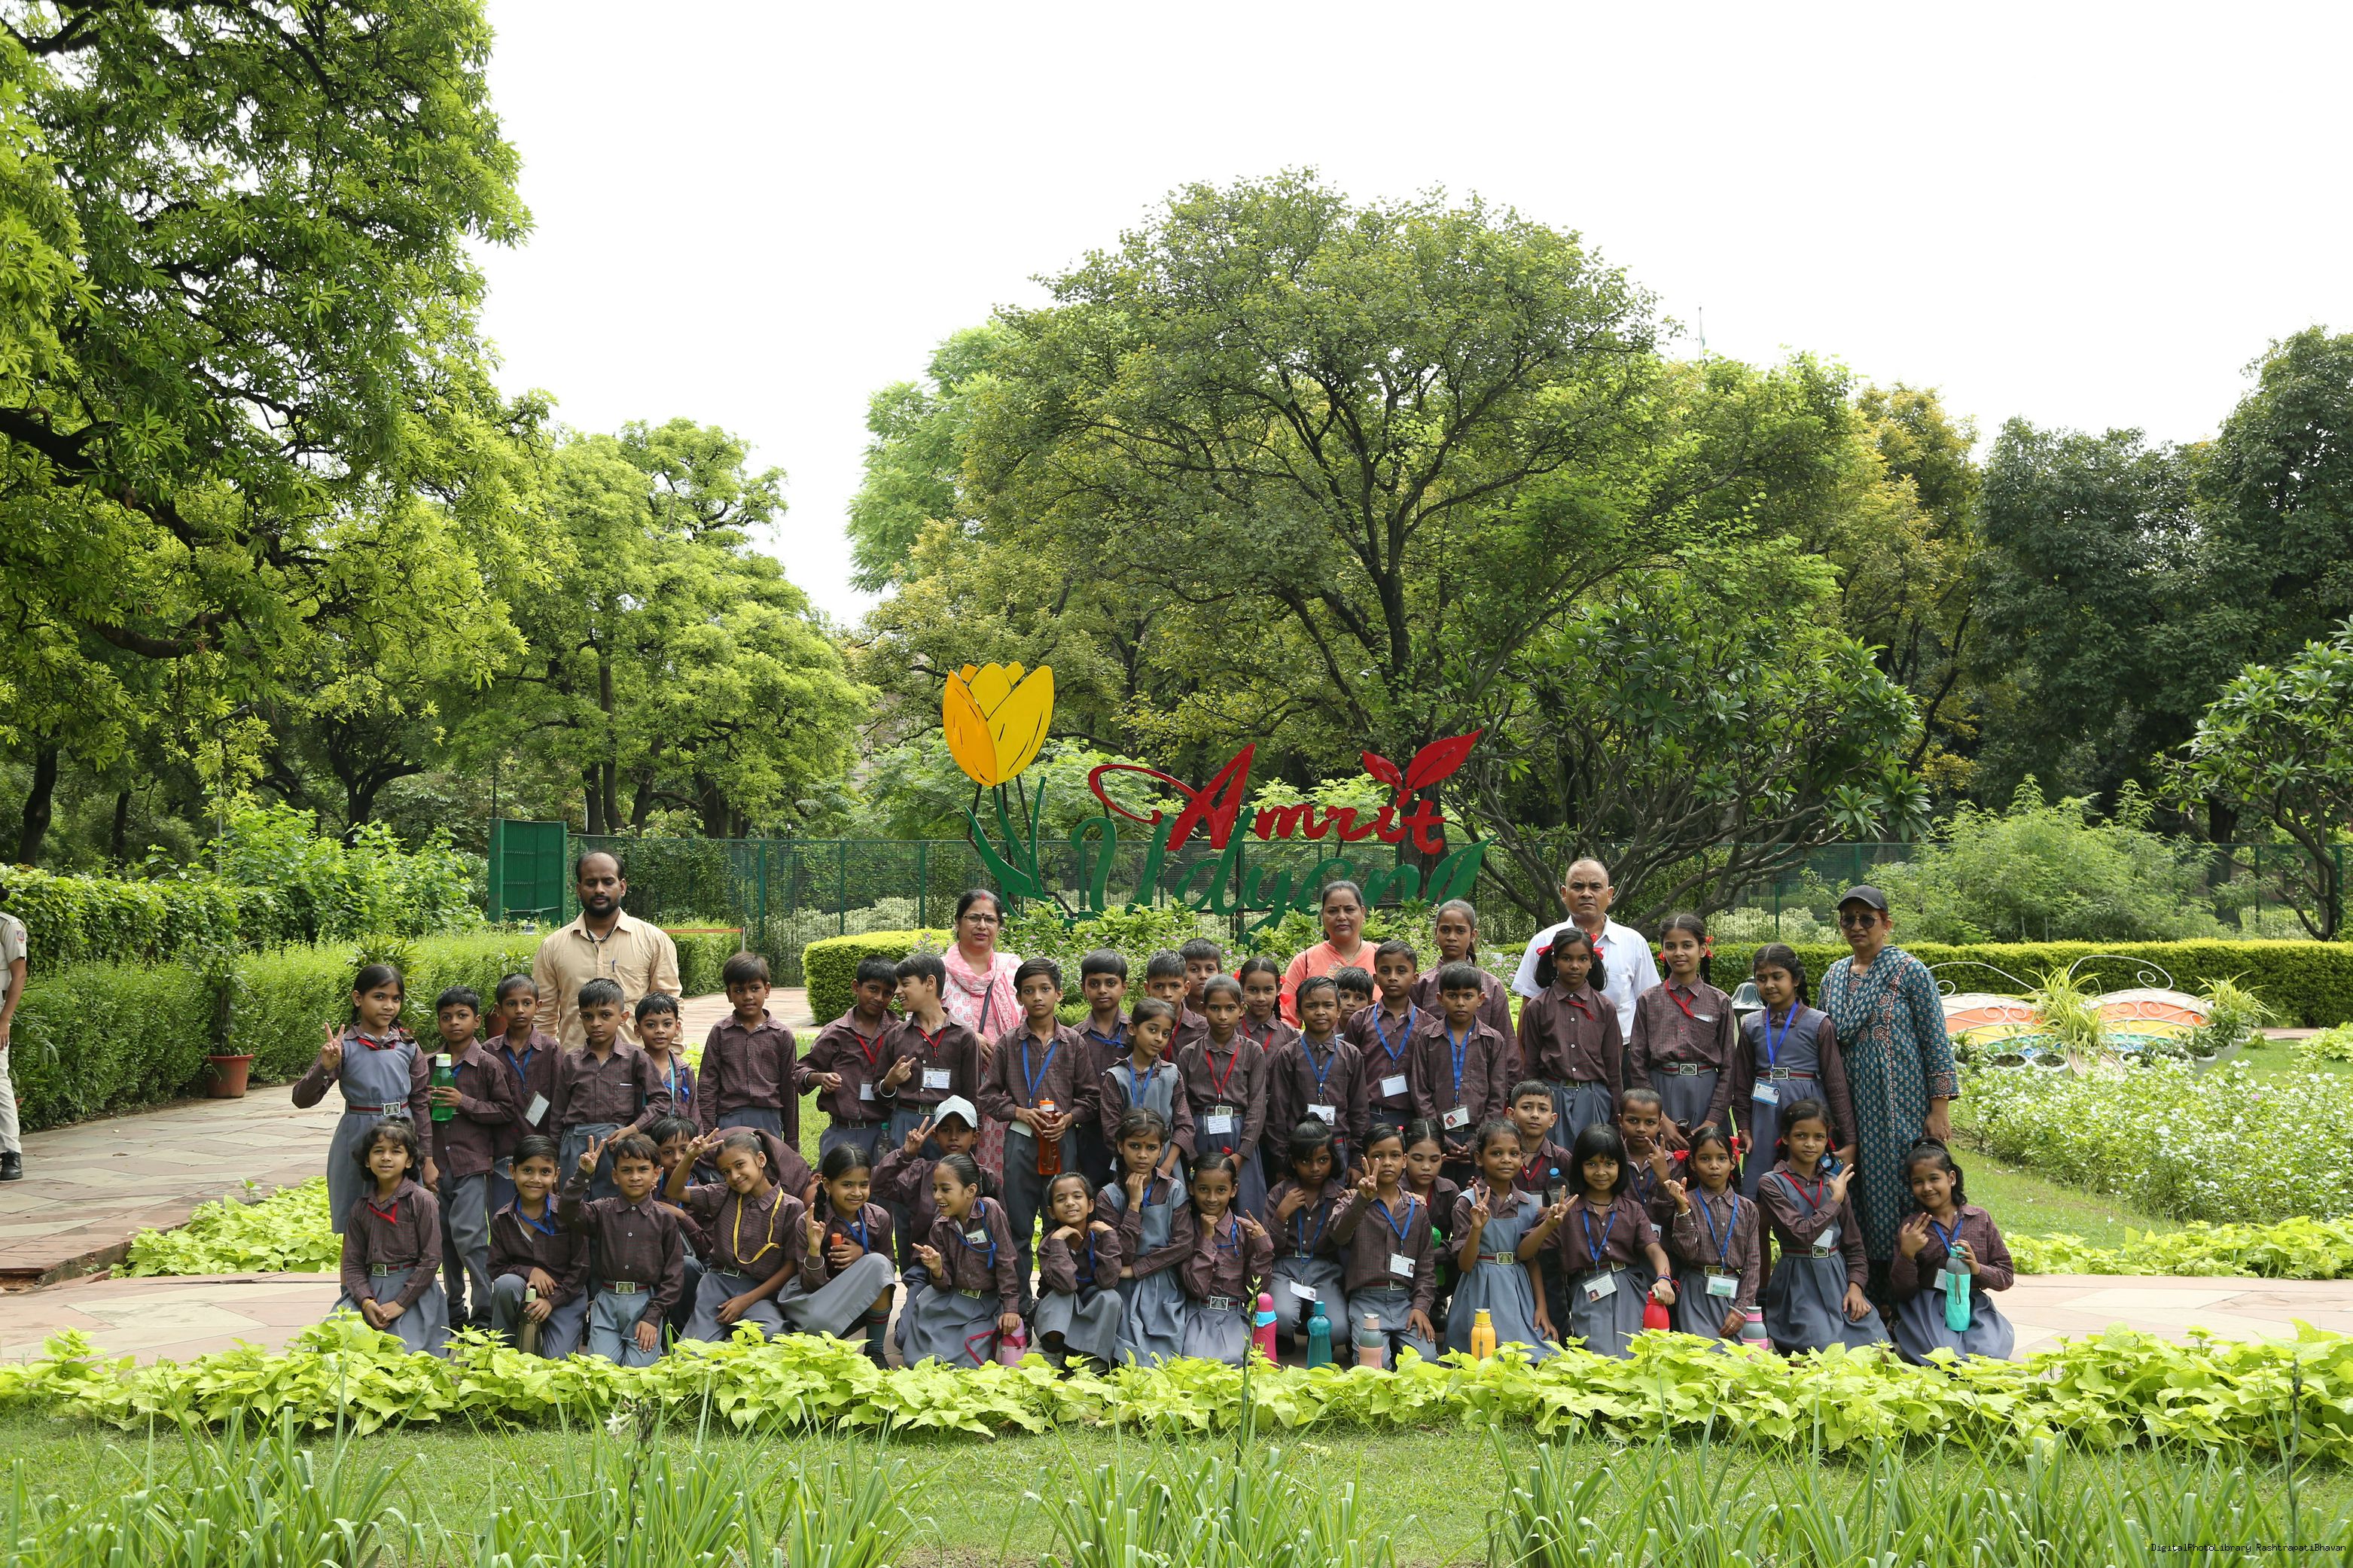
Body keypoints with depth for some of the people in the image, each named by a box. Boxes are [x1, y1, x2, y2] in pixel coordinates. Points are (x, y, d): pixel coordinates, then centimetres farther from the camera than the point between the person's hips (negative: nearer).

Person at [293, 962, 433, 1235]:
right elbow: (302, 1098, -9)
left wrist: (428, 1160, 8)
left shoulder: (407, 1046, 2)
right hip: (359, 1143, -2)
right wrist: (326, 1067, -27)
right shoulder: (345, 1046, -6)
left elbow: (421, 1103, 8)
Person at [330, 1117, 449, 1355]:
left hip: (413, 1290, -4)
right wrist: (366, 1301, -13)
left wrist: (400, 1304, -13)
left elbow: (431, 1259, -8)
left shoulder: (422, 1200, -5)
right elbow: (353, 1263, 5)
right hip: (370, 1288, 4)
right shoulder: (361, 1207, 9)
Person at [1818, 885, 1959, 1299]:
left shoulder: (1910, 971, -4)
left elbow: (1936, 1042, -5)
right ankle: (1871, 1292, 14)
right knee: (1859, 1191, 5)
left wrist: (1939, 1109, -10)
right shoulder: (1833, 978, 12)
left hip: (1900, 1106, -5)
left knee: (1899, 1187, -6)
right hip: (1850, 1106, 5)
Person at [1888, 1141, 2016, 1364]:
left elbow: (2006, 1276, 8)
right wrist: (1907, 1254, -15)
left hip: (1974, 1306, 3)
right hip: (1928, 1309, -3)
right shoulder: (1910, 1229, 5)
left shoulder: (1980, 1219, 7)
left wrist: (1978, 1269, -12)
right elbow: (1902, 1291, 2)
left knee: (1990, 1353, -26)